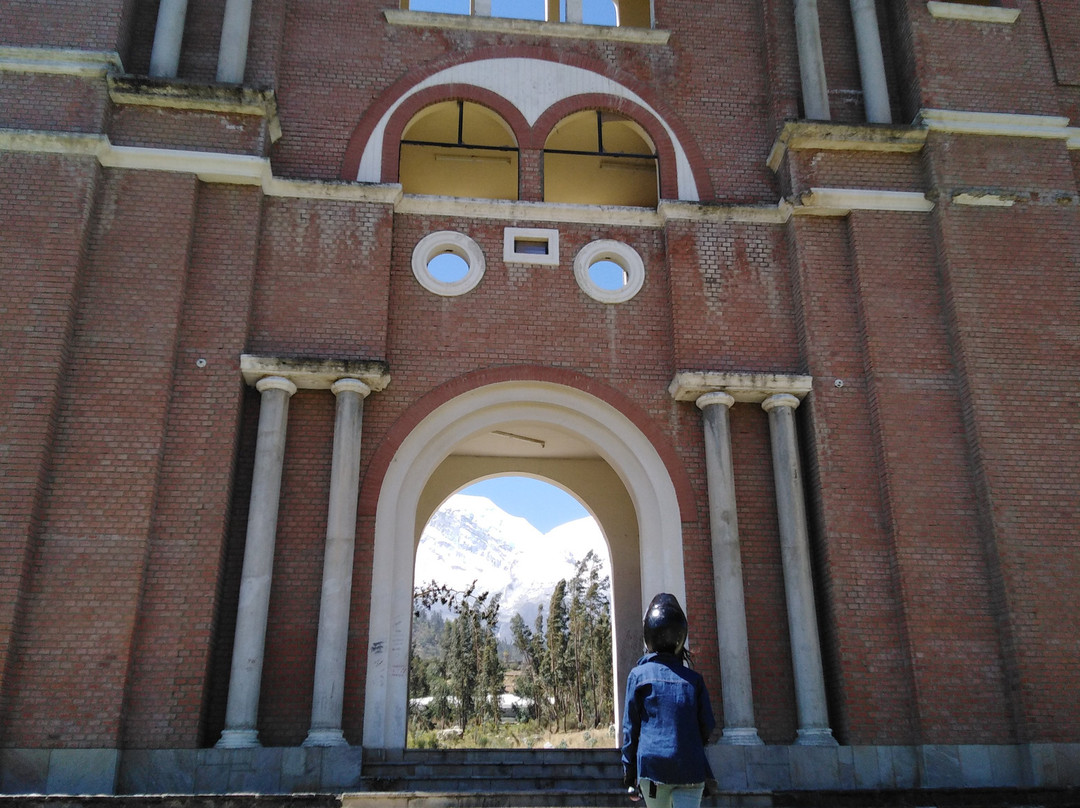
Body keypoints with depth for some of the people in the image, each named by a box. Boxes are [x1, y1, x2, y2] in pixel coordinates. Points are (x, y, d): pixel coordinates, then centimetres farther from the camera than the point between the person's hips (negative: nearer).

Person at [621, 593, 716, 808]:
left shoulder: (638, 675, 3)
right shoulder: (693, 679, 6)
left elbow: (630, 727, 3)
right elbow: (708, 726, 8)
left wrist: (629, 773, 9)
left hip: (652, 765, 0)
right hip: (690, 768, 0)